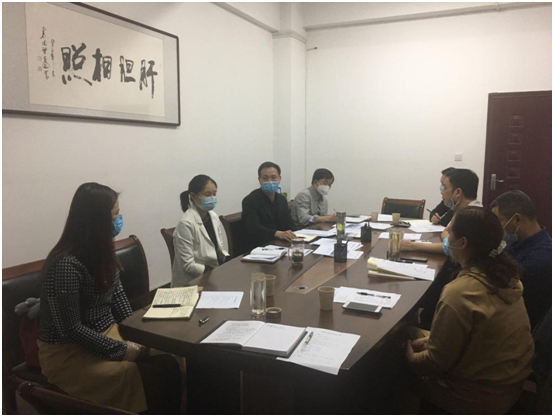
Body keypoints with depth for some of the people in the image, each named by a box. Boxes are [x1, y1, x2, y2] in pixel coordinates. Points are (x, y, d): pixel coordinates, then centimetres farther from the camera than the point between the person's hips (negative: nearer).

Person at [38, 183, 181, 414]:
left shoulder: (101, 250, 1)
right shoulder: (66, 265, -25)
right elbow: (70, 329, -22)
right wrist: (120, 350, -19)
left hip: (107, 332, 7)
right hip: (69, 352, -7)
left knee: (169, 361, -13)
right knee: (156, 377, -21)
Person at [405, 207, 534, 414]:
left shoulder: (459, 293, -32)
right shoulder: (503, 274, -6)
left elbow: (436, 362, -21)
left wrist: (409, 358, -3)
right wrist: (434, 337, 6)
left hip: (480, 398, -7)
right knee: (411, 333, 17)